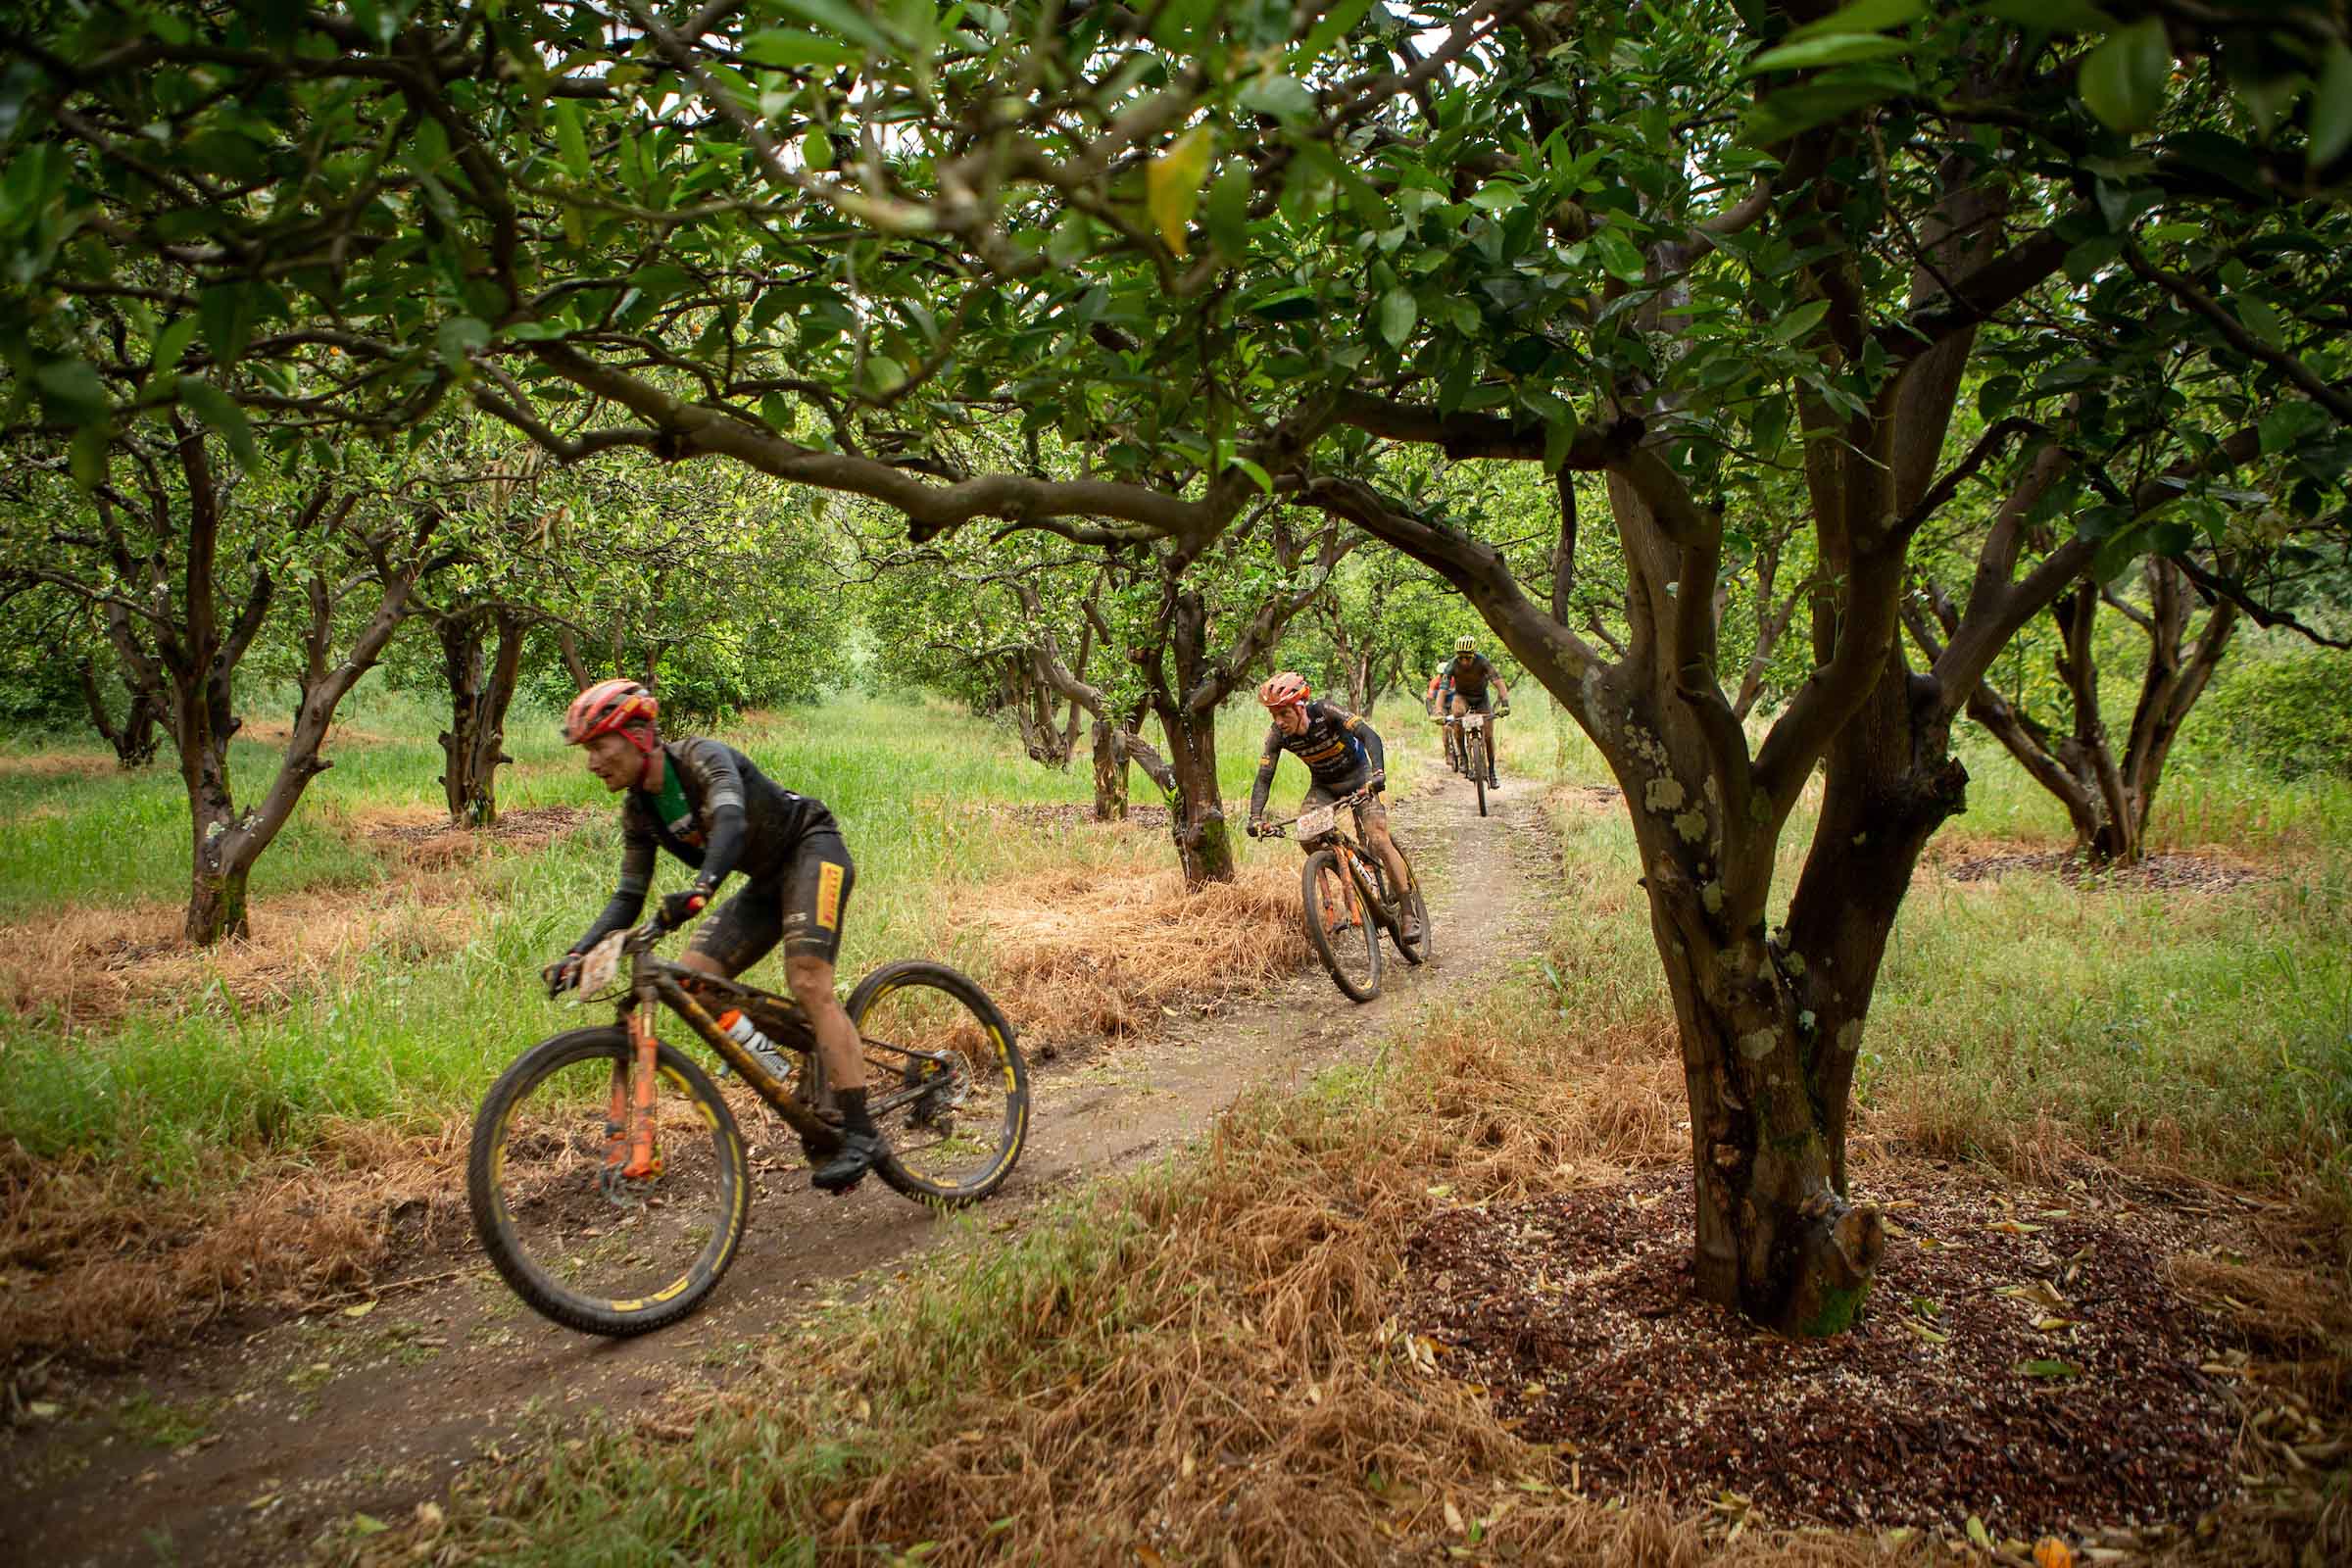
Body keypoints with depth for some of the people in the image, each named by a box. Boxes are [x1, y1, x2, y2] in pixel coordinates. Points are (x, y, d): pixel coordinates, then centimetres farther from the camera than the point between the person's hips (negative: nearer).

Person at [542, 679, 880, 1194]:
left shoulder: (702, 756, -23)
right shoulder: (638, 812, 1)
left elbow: (731, 822, -41)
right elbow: (628, 896, 3)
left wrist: (701, 890, -58)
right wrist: (577, 953, -13)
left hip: (812, 851, -8)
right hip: (766, 881, 8)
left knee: (808, 984, -25)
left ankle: (860, 1132, -24)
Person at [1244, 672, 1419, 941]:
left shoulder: (1325, 712, -30)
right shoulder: (1277, 736, -20)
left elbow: (1369, 735, -38)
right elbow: (1263, 779, -19)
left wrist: (1378, 772, -54)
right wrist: (1256, 817, -33)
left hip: (1358, 777, -4)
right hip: (1323, 785, 4)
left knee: (1378, 840, -16)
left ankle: (1409, 912, -5)